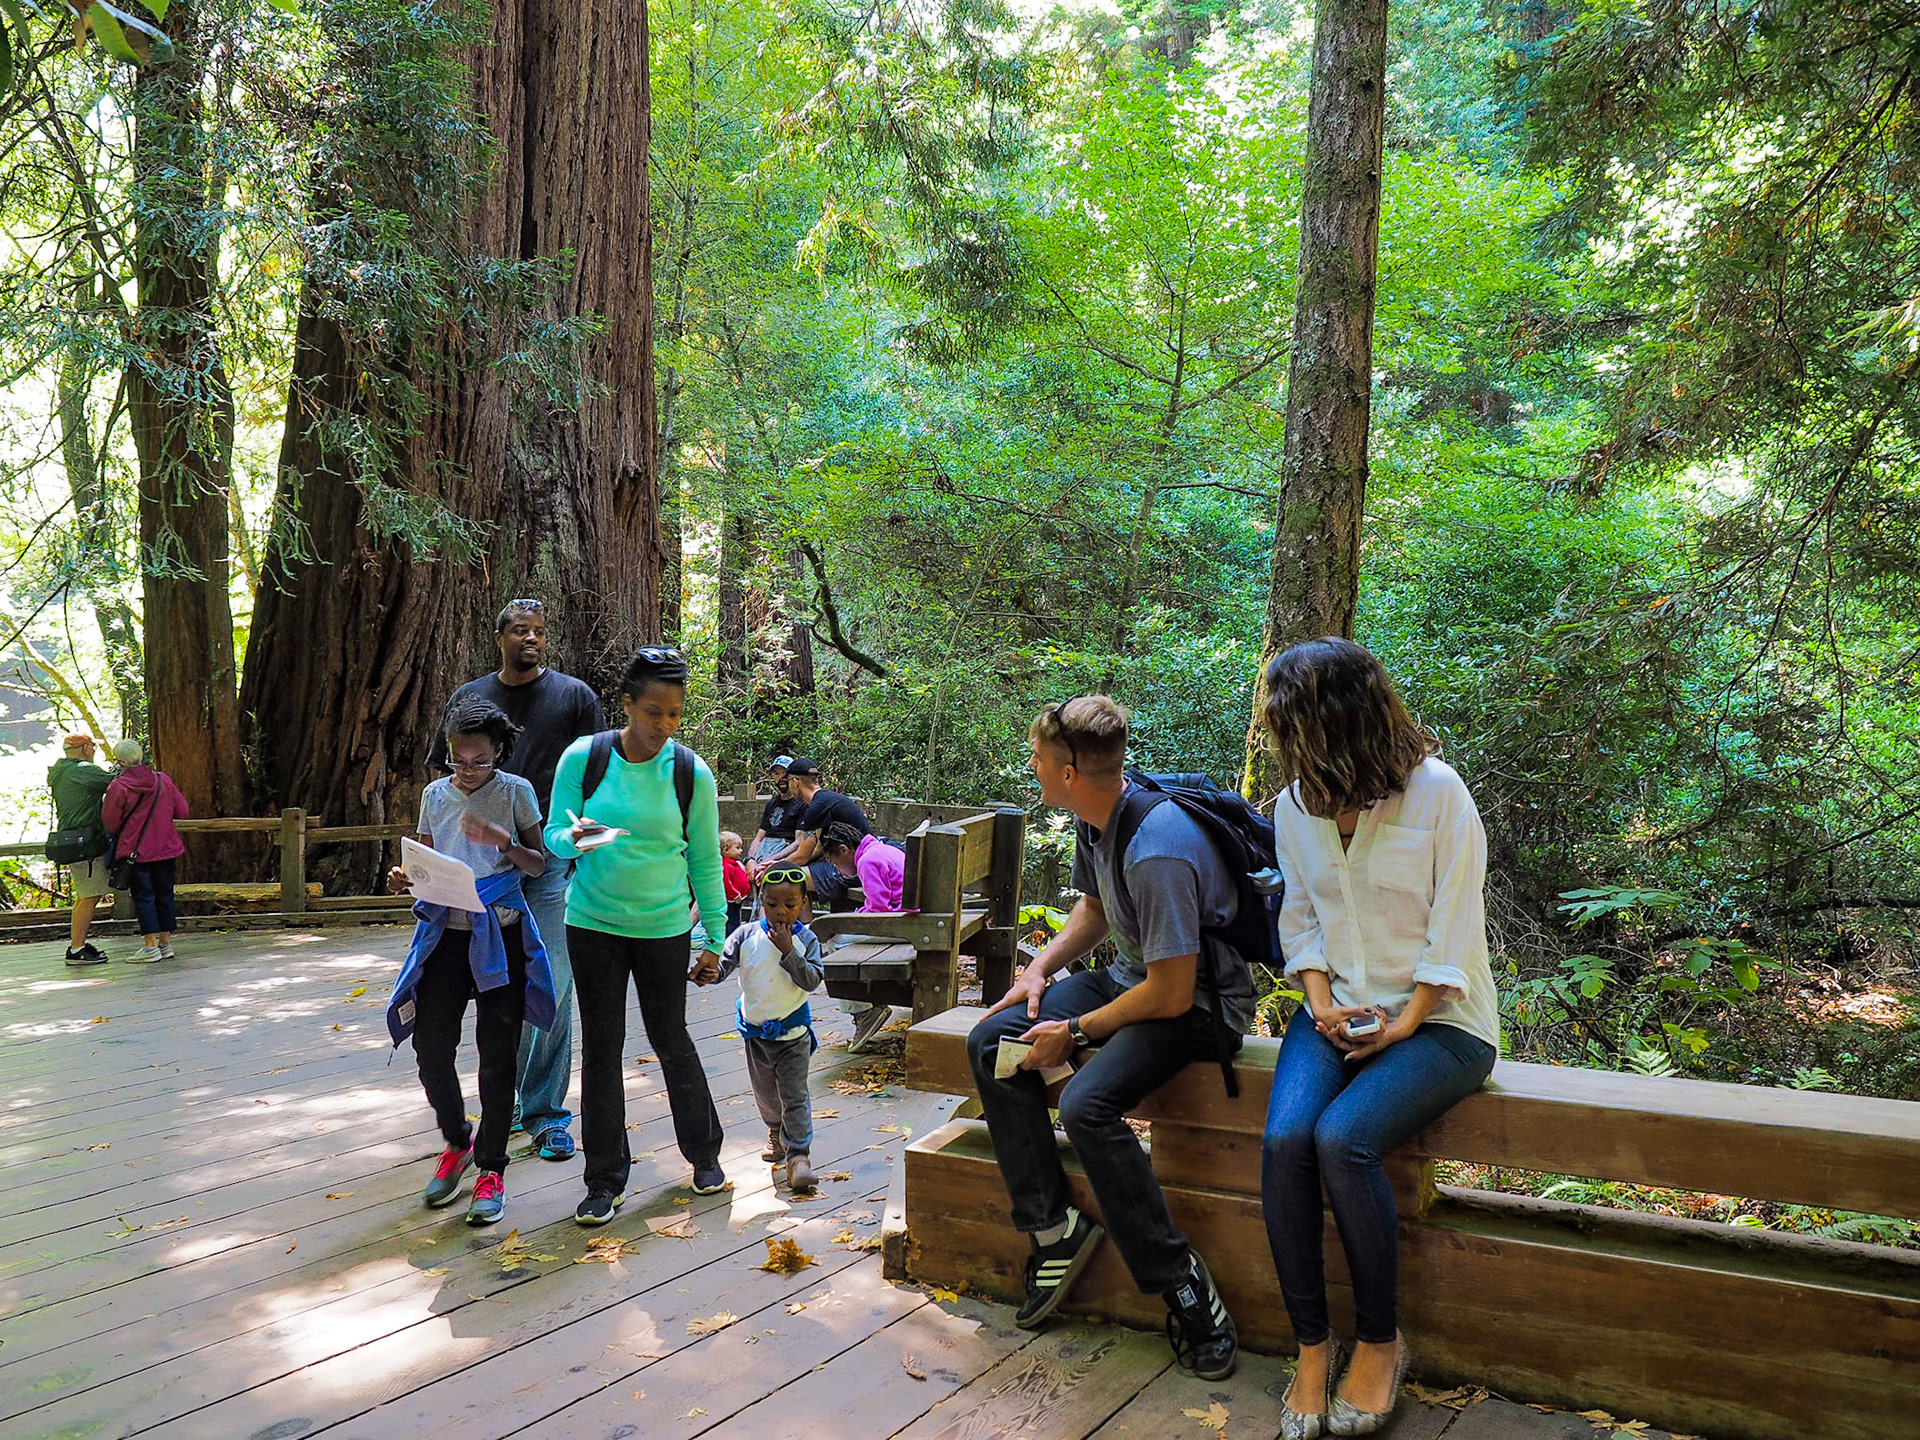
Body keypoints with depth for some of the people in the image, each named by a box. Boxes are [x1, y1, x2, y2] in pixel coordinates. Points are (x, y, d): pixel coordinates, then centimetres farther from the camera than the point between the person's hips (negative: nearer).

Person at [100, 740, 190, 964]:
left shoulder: (118, 787, -11)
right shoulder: (163, 780, 1)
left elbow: (110, 823, -5)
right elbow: (182, 811, 7)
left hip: (136, 851, -4)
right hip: (166, 847, 4)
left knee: (143, 896, 2)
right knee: (164, 894, 11)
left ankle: (151, 946, 0)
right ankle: (166, 942, 15)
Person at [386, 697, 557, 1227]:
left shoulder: (515, 792, -3)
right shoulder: (435, 794, 7)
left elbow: (539, 863, 0)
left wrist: (504, 842, -18)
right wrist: (405, 877, -9)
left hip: (501, 935, -3)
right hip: (446, 931, 3)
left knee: (497, 1055, 1)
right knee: (430, 1045, 1)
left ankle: (491, 1168, 14)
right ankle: (457, 1143, 27)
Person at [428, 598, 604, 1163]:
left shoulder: (574, 695, 3)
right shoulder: (469, 697, 11)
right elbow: (445, 776, 15)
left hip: (553, 859, -3)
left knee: (552, 986, -4)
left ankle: (546, 1113, 5)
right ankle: (503, 1100, 26)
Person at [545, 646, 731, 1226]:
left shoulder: (692, 772, -6)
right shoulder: (582, 758, -7)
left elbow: (705, 862, 1)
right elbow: (553, 836, 1)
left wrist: (714, 942, 3)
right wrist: (576, 838, -23)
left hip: (663, 928, -1)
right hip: (593, 923, 1)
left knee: (671, 1040, 8)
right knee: (601, 1046, 5)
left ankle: (704, 1153, 31)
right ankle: (606, 1180, 19)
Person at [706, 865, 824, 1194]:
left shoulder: (806, 940, -9)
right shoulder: (747, 935, -7)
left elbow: (812, 980, -17)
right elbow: (723, 964, -9)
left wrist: (788, 951, -26)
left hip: (793, 1031, -3)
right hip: (756, 1030, 3)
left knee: (795, 1095, -6)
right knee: (765, 1092, 19)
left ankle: (798, 1154, -2)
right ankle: (775, 1132, 45)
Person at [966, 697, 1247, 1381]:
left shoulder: (1159, 850, -31)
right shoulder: (1096, 817, -1)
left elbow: (1172, 994, -27)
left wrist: (1076, 1032, -16)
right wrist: (1040, 969, 4)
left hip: (1200, 999, -9)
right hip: (1134, 975, 10)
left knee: (1087, 1103, -31)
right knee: (990, 1044, -4)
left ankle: (1180, 1280, -15)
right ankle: (1053, 1228, 1)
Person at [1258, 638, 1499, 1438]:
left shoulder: (1437, 792, -11)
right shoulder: (1295, 807, 4)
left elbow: (1452, 930, -10)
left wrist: (1403, 1027, -14)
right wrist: (1322, 1003, -4)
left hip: (1438, 1019, -4)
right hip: (1338, 1011, 4)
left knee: (1342, 1138, -28)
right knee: (1284, 1140, -23)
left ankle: (1380, 1342, -5)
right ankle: (1311, 1344, -6)